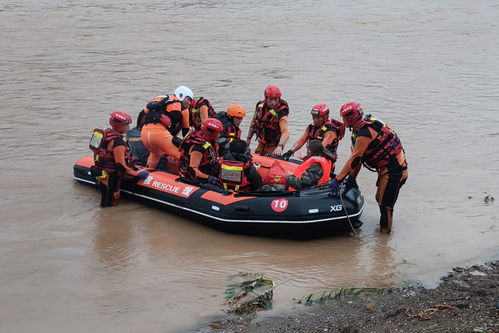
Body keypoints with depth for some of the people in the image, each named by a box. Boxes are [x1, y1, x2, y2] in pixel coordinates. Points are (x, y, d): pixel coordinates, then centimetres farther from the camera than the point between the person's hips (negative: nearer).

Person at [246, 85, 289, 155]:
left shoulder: (281, 113, -23)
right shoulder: (260, 105, -4)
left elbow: (285, 132, -35)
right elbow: (254, 122, 13)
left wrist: (280, 147, -51)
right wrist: (248, 138, 16)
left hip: (273, 146, -6)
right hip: (261, 144, 6)